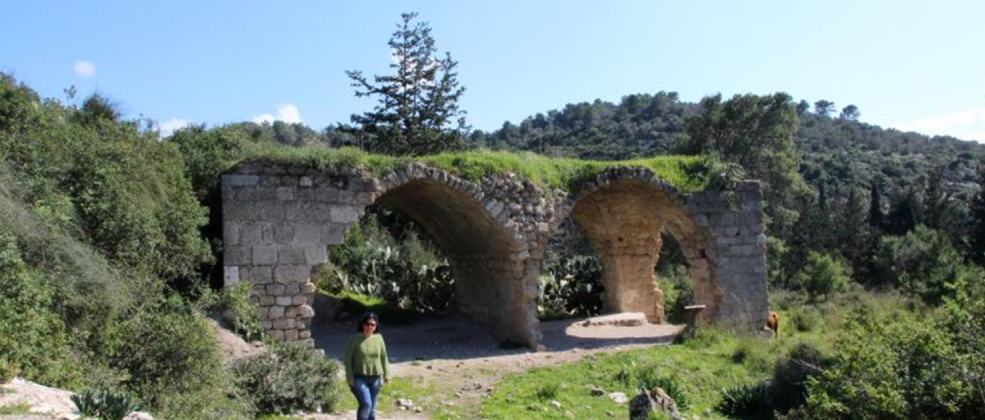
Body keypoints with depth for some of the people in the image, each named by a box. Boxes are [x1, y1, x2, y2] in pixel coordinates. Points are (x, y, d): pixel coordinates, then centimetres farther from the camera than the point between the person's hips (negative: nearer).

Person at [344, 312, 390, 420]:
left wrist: (386, 374, 11)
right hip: (359, 378, -4)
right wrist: (349, 378, -8)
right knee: (366, 404, -17)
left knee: (372, 407, 10)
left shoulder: (379, 338, 2)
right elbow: (348, 359, -5)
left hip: (375, 378, 4)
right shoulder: (355, 339, -8)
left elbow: (384, 357, 11)